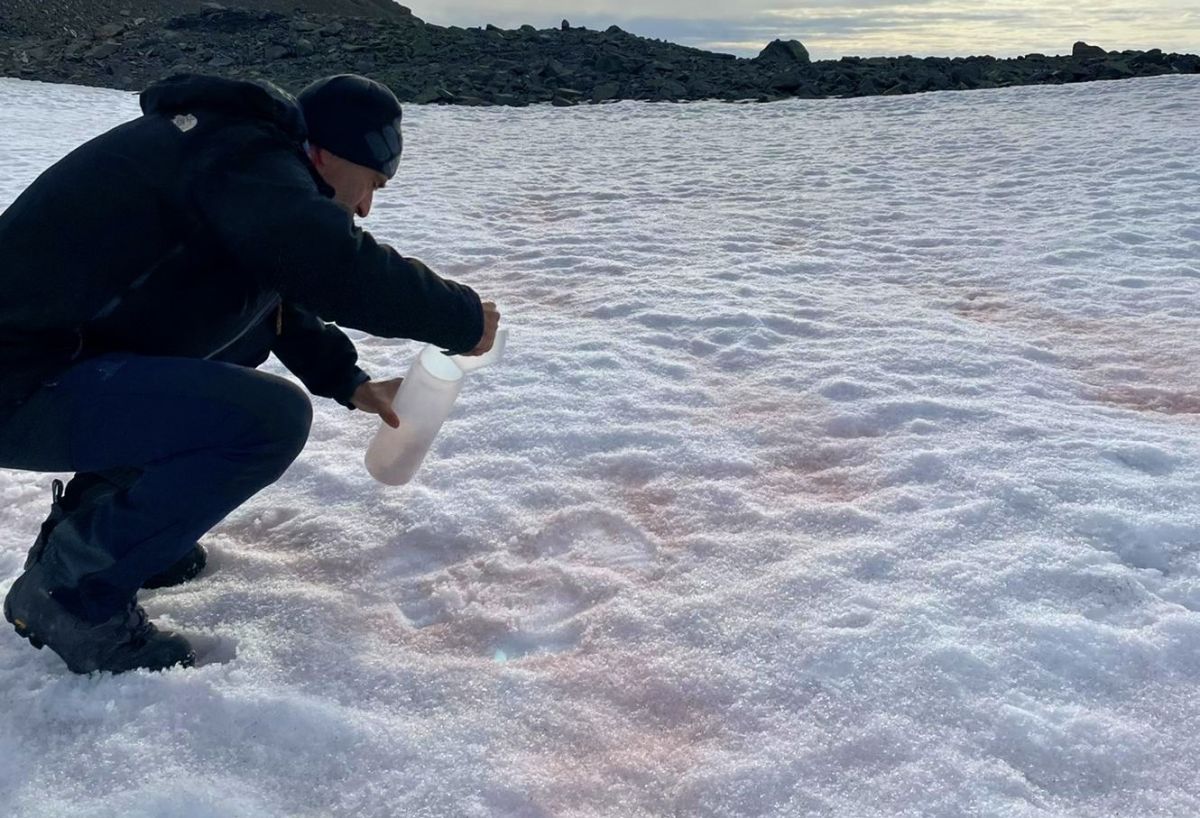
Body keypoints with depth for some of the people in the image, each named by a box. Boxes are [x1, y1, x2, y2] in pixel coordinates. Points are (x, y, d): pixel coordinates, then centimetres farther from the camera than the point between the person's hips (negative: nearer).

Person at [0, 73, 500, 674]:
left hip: (59, 353, 11)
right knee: (271, 419, -24)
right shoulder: (247, 157, -15)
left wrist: (350, 382, 20)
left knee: (247, 324, 22)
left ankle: (94, 513, 19)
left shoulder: (228, 145, 16)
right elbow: (338, 271, -30)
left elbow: (277, 295, 26)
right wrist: (464, 319, -15)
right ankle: (70, 588, -7)